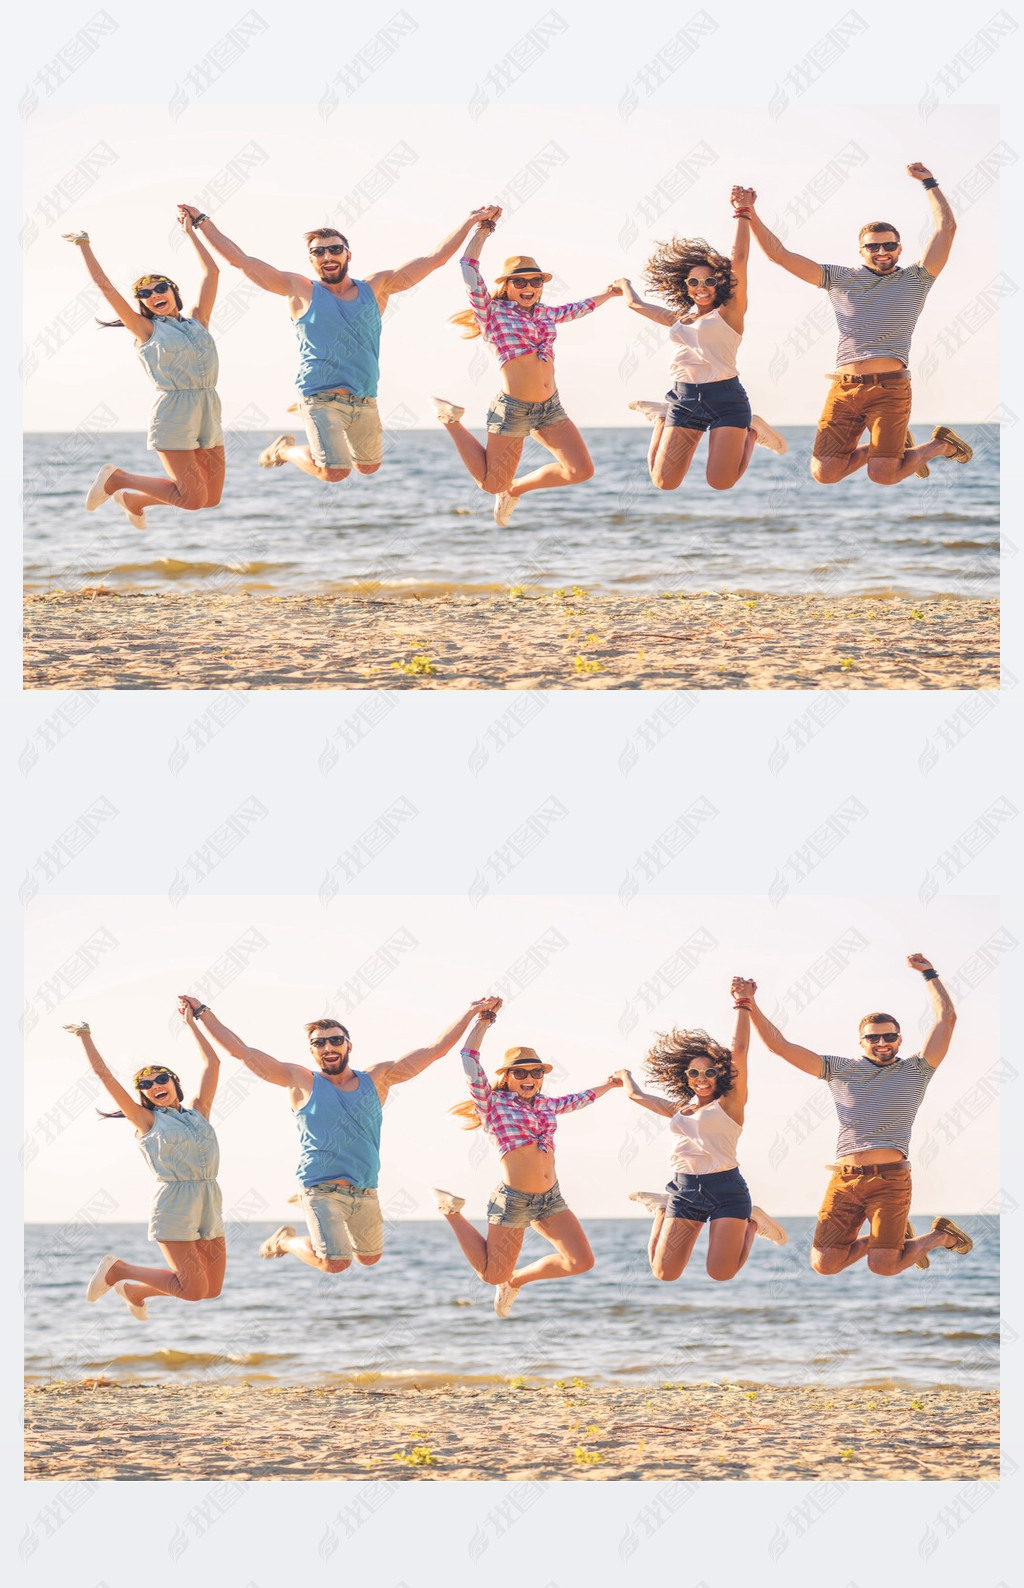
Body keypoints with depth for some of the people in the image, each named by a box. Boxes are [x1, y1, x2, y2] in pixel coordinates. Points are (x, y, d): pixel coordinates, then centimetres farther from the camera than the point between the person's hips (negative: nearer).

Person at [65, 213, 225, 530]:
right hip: (173, 416, -6)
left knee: (210, 498, 6)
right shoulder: (147, 330, 3)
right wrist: (84, 245, 6)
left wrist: (190, 231, 21)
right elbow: (104, 285, 2)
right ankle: (116, 479, 10)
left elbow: (211, 271, 19)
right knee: (192, 499, -10)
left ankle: (132, 499, 26)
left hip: (209, 414, 6)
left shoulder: (197, 321, 15)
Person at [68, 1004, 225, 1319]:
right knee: (193, 1290, -9)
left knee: (211, 1290, 6)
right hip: (174, 1206, -6)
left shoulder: (198, 1112, 15)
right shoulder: (148, 1121, 2)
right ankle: (117, 1270, 11)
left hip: (209, 1204, 6)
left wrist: (191, 1022, 22)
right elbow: (104, 1074, 1)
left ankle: (134, 1290, 26)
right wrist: (85, 1036, 7)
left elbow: (212, 1062, 20)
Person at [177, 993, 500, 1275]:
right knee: (335, 1262, -17)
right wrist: (203, 1014, -2)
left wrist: (470, 1014, 7)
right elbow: (242, 1051, -1)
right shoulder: (302, 1082, -1)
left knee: (369, 1258, 14)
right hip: (322, 1191, -5)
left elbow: (436, 1049, 9)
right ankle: (286, 1240, 12)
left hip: (366, 1193, 5)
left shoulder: (377, 1079, 7)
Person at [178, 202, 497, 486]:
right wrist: (202, 222, -1)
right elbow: (241, 260, 0)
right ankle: (285, 450, 13)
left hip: (365, 402, 4)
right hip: (321, 400, -4)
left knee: (368, 466, 14)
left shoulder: (376, 288, 7)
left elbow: (434, 259, 11)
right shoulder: (302, 291, -1)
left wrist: (471, 222, 11)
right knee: (335, 471, -17)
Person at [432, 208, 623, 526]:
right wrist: (483, 228, -10)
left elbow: (574, 310, 35)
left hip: (550, 407, 6)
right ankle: (452, 421, 23)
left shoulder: (543, 313, 14)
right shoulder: (492, 310, -5)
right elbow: (469, 267, -14)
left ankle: (515, 490, 21)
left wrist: (605, 295, 46)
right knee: (492, 484, 3)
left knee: (581, 470, -1)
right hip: (512, 409, -6)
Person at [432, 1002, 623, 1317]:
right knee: (493, 1275, 3)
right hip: (513, 1199, -6)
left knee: (581, 1261, -3)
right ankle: (452, 1212, 24)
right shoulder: (493, 1102, -5)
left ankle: (516, 1280, 21)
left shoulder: (545, 1105, 14)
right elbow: (469, 1059, -13)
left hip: (550, 1198, 6)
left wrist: (608, 1085, 45)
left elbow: (576, 1100, 34)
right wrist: (484, 1020, -10)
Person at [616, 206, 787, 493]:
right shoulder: (679, 319, 18)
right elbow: (635, 304, 35)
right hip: (684, 400, 5)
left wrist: (743, 215, -8)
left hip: (725, 397, -5)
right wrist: (624, 284, 54)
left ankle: (751, 432, 15)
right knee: (664, 483, -4)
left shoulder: (729, 313, 3)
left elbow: (738, 258, -6)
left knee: (721, 483, -15)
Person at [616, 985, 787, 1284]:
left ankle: (751, 1223, 15)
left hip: (725, 1189, -5)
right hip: (684, 1189, 5)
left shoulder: (729, 1104, 4)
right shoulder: (679, 1110, 18)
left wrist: (743, 1005, -7)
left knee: (721, 1273, -15)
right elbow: (636, 1095, 35)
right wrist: (625, 1075, 54)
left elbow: (739, 1049, -6)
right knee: (664, 1273, -6)